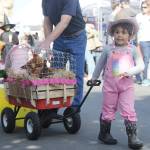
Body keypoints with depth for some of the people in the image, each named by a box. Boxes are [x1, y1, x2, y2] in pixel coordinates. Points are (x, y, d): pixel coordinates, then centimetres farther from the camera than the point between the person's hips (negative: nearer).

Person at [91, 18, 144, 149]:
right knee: (108, 110, 10)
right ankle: (104, 133, 27)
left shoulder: (133, 49, -2)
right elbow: (100, 64, 13)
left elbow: (141, 66, -5)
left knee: (129, 111, -5)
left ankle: (132, 137, 4)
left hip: (126, 85, 0)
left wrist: (129, 72, -21)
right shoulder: (108, 49, 0)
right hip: (110, 84, 1)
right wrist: (94, 78, 21)